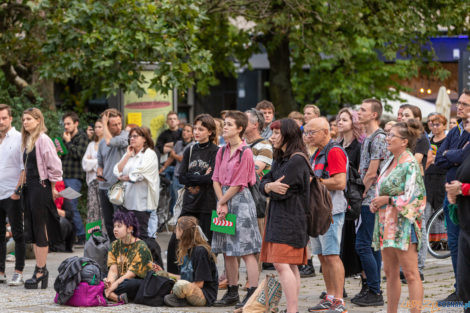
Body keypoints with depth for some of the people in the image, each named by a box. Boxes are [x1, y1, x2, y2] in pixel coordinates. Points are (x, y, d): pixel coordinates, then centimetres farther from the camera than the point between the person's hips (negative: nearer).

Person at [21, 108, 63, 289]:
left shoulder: (43, 139, -12)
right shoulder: (27, 140, 14)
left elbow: (54, 165, -14)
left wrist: (53, 189, -11)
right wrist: (24, 185, 15)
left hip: (41, 187, -9)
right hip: (29, 188, 9)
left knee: (40, 230, -5)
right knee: (32, 231, 10)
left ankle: (40, 271, -2)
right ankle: (40, 268, 16)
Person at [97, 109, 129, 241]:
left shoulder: (126, 136, -6)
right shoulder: (102, 142, 13)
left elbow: (110, 142, -24)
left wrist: (104, 123, -11)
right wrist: (99, 173, 1)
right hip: (104, 186, 6)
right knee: (108, 223, 12)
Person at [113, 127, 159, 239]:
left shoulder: (150, 154, -4)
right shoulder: (129, 154, 18)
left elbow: (138, 175, -14)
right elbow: (117, 171, 7)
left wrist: (123, 178, 2)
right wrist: (128, 155, 3)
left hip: (141, 202, -6)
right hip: (127, 201, 6)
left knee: (141, 233, -5)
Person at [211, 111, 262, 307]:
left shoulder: (245, 152, -10)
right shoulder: (222, 152, 12)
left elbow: (238, 184, -12)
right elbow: (216, 180, 7)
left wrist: (222, 202, -6)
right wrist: (221, 203, -7)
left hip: (241, 200, -8)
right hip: (223, 199, 8)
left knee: (246, 250, -8)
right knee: (227, 250, 10)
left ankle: (252, 293, -8)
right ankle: (232, 293, 17)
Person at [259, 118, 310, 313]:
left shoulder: (297, 160, -13)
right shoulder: (280, 159, 19)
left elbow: (283, 192, -17)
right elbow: (263, 184, 10)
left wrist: (272, 188, 4)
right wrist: (270, 186, -13)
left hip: (290, 219, -9)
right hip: (278, 217, 9)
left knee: (282, 264, -16)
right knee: (290, 266, 8)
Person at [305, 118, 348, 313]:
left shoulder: (335, 152, -12)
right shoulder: (318, 153, 19)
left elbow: (340, 183, -22)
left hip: (331, 211, -10)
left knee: (332, 256, -11)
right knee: (322, 256, 11)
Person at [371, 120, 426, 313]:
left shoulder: (409, 163, -12)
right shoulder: (390, 162, 15)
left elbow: (412, 196, -18)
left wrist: (386, 200, -10)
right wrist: (375, 203, 6)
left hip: (403, 222, -9)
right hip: (386, 223, 9)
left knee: (410, 274, -9)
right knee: (390, 273, 12)